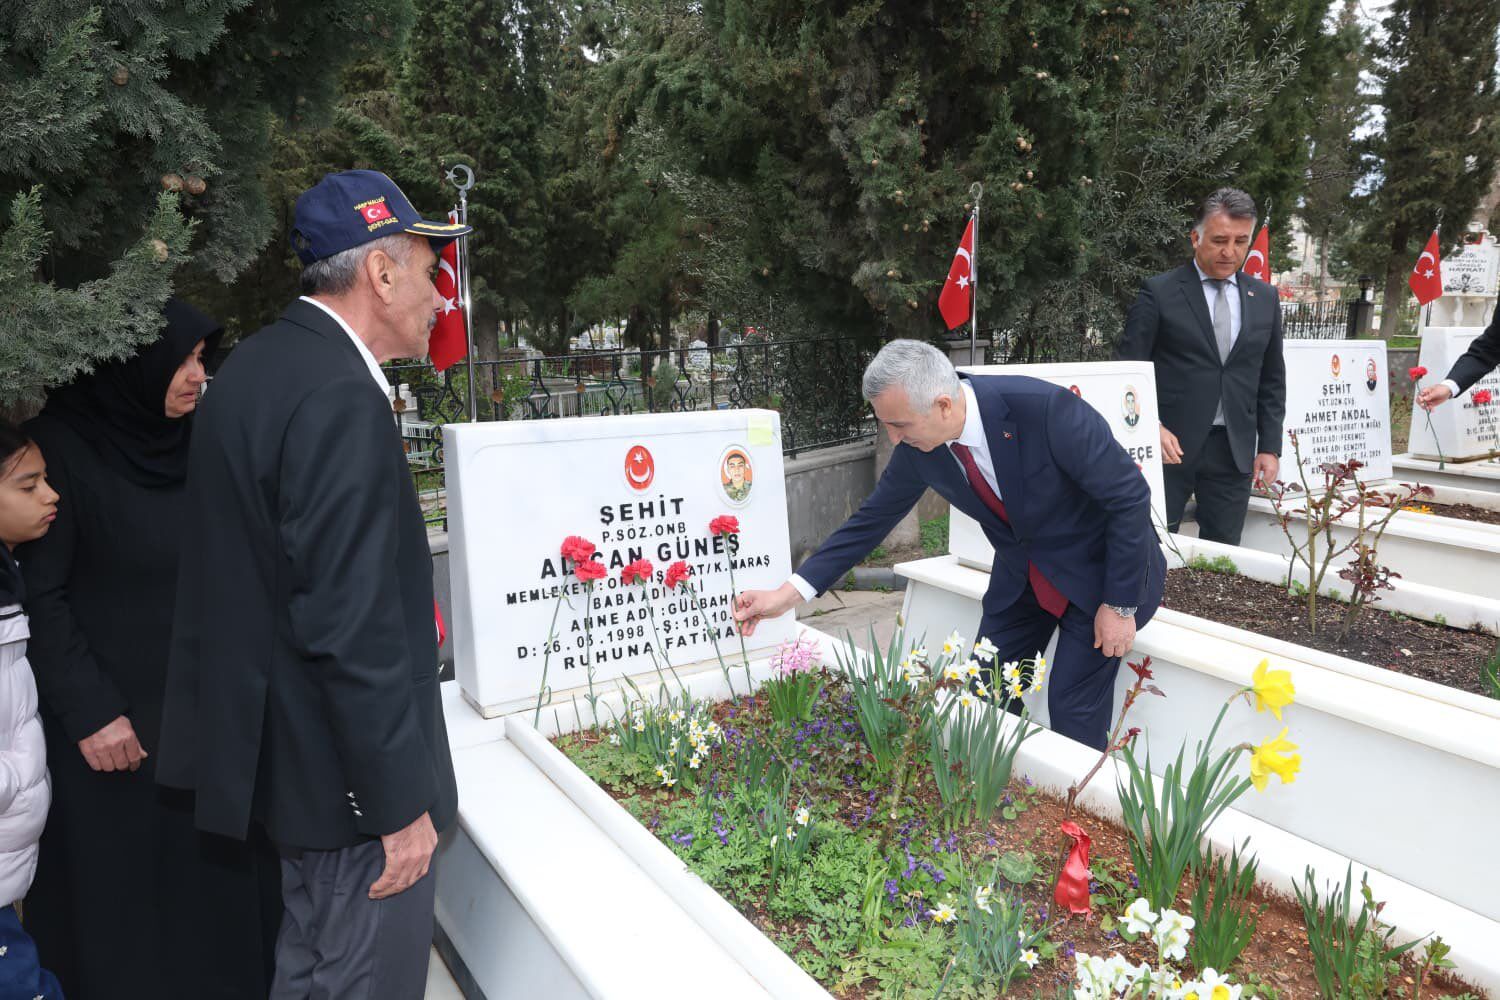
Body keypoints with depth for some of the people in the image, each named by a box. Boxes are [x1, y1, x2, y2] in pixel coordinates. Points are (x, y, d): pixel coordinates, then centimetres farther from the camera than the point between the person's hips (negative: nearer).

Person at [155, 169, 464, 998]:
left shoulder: (263, 362, 8)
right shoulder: (339, 396, -23)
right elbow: (351, 626, -27)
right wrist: (400, 802, -19)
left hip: (279, 739, 10)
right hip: (348, 773, -10)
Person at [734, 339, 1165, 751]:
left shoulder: (1047, 409, -34)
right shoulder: (919, 443, -16)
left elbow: (1130, 495, -23)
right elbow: (874, 517, -5)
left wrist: (1120, 605, -17)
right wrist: (789, 592, -11)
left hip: (1099, 568, -5)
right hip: (1020, 574, 5)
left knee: (1073, 709, -6)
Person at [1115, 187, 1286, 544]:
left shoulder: (1264, 298, 11)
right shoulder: (1159, 292, -3)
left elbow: (1271, 380, 14)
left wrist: (1270, 447, 8)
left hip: (1234, 450, 4)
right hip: (1170, 445, -4)